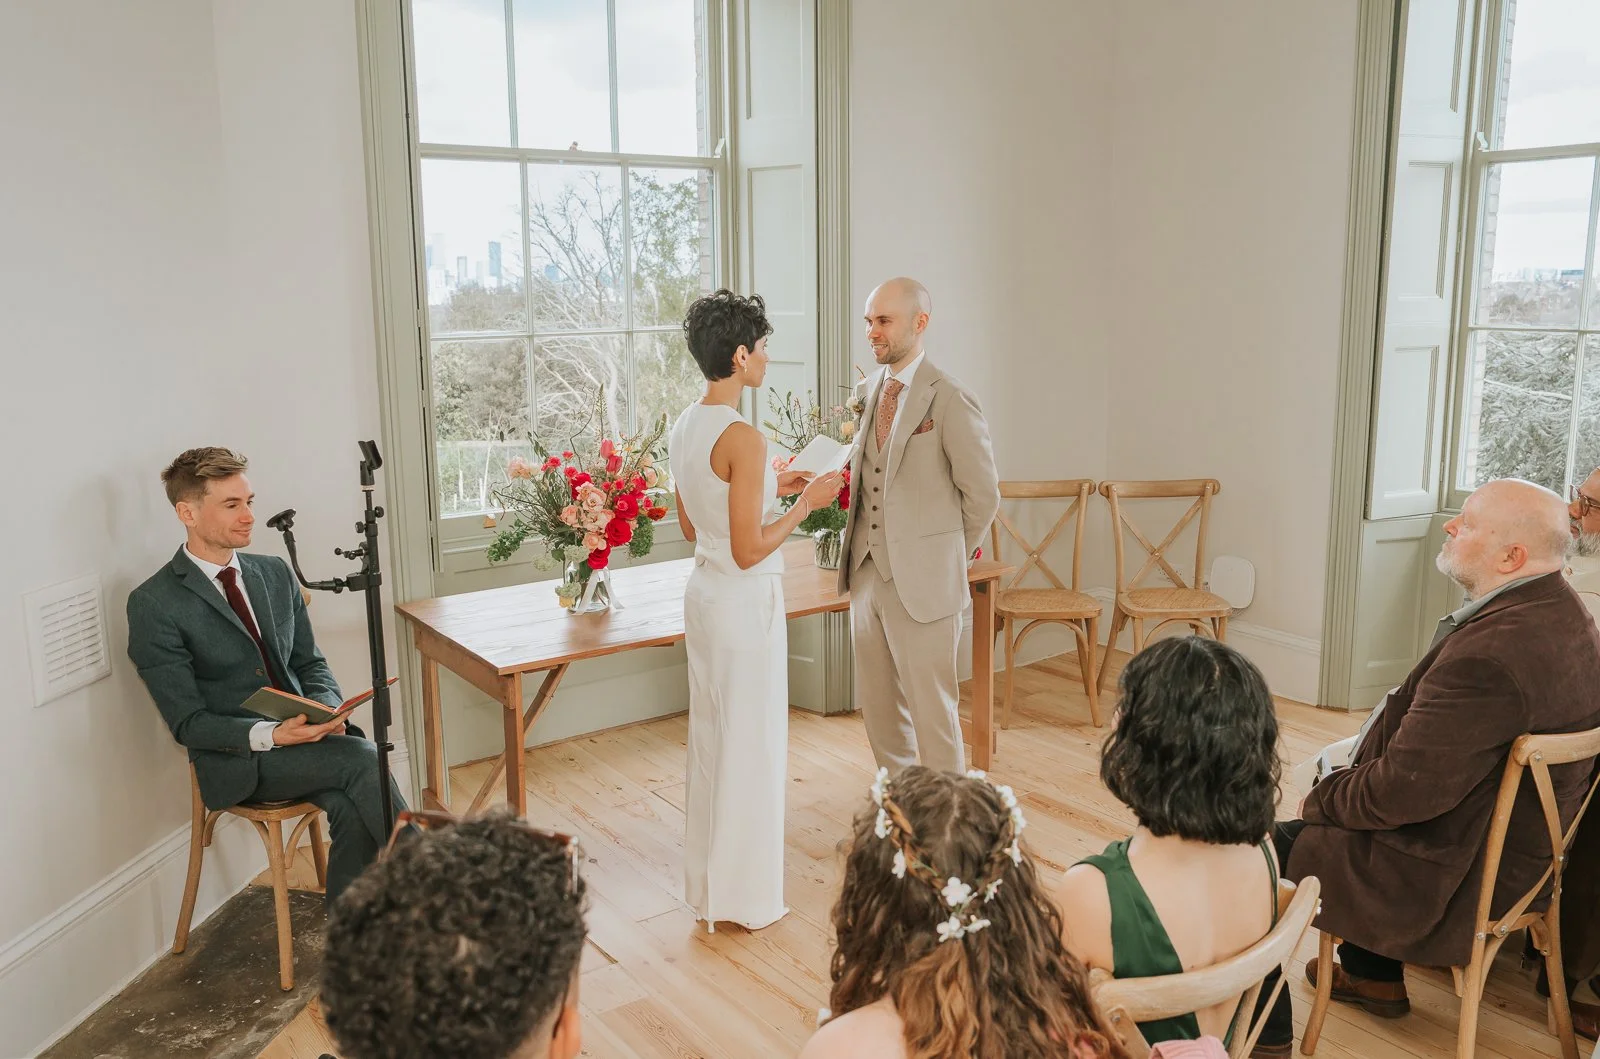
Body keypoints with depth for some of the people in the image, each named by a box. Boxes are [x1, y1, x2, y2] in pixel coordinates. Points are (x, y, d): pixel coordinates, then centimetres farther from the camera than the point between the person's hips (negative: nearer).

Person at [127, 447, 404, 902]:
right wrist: (270, 735, -25)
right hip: (236, 761, -5)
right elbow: (188, 722, -9)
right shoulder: (154, 603, -7)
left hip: (304, 734, 5)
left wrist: (328, 711, -7)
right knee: (361, 758, -28)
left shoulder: (276, 573, 11)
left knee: (352, 808, -27)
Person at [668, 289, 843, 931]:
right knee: (751, 747, 5)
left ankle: (707, 885, 32)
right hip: (746, 603, -9)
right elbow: (749, 551, -21)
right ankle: (745, 899, 19)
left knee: (710, 740, 18)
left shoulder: (684, 428, 5)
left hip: (703, 592, 9)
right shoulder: (742, 439, -22)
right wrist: (804, 503, -10)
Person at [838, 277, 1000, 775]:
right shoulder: (874, 390, 9)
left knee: (930, 707, 4)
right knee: (878, 705, 17)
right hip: (867, 572, 7)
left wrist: (948, 559, 2)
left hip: (920, 580, -7)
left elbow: (982, 495, -7)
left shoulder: (951, 399, -14)